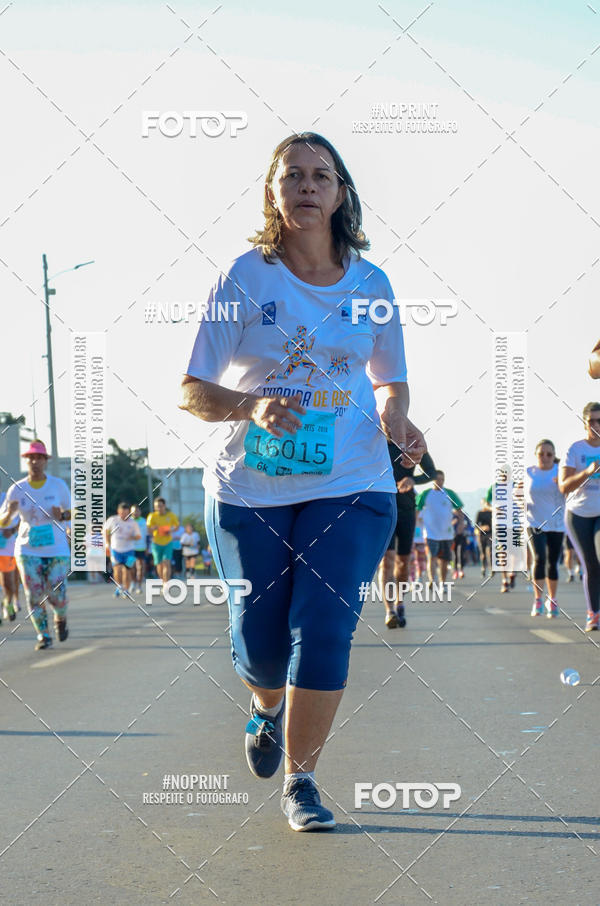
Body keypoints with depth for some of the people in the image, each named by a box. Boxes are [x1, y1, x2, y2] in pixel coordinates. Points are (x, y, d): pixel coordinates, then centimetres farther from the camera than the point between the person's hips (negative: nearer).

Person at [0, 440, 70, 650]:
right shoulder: (17, 489, -1)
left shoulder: (58, 485, -1)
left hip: (57, 549, -1)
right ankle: (43, 636, 7)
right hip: (28, 550, 1)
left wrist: (62, 515, -14)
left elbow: (73, 512, 9)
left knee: (56, 596, -5)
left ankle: (60, 618, 29)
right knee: (34, 595, -7)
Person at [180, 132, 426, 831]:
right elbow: (191, 390, -5)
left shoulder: (369, 283, 4)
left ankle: (301, 780, 5)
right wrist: (250, 407, -25)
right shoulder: (246, 277, -4)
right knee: (258, 638, 6)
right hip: (250, 485, 0)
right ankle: (267, 707, 43)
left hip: (351, 485, 1)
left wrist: (394, 415, -6)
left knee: (323, 628, -11)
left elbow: (389, 380, 17)